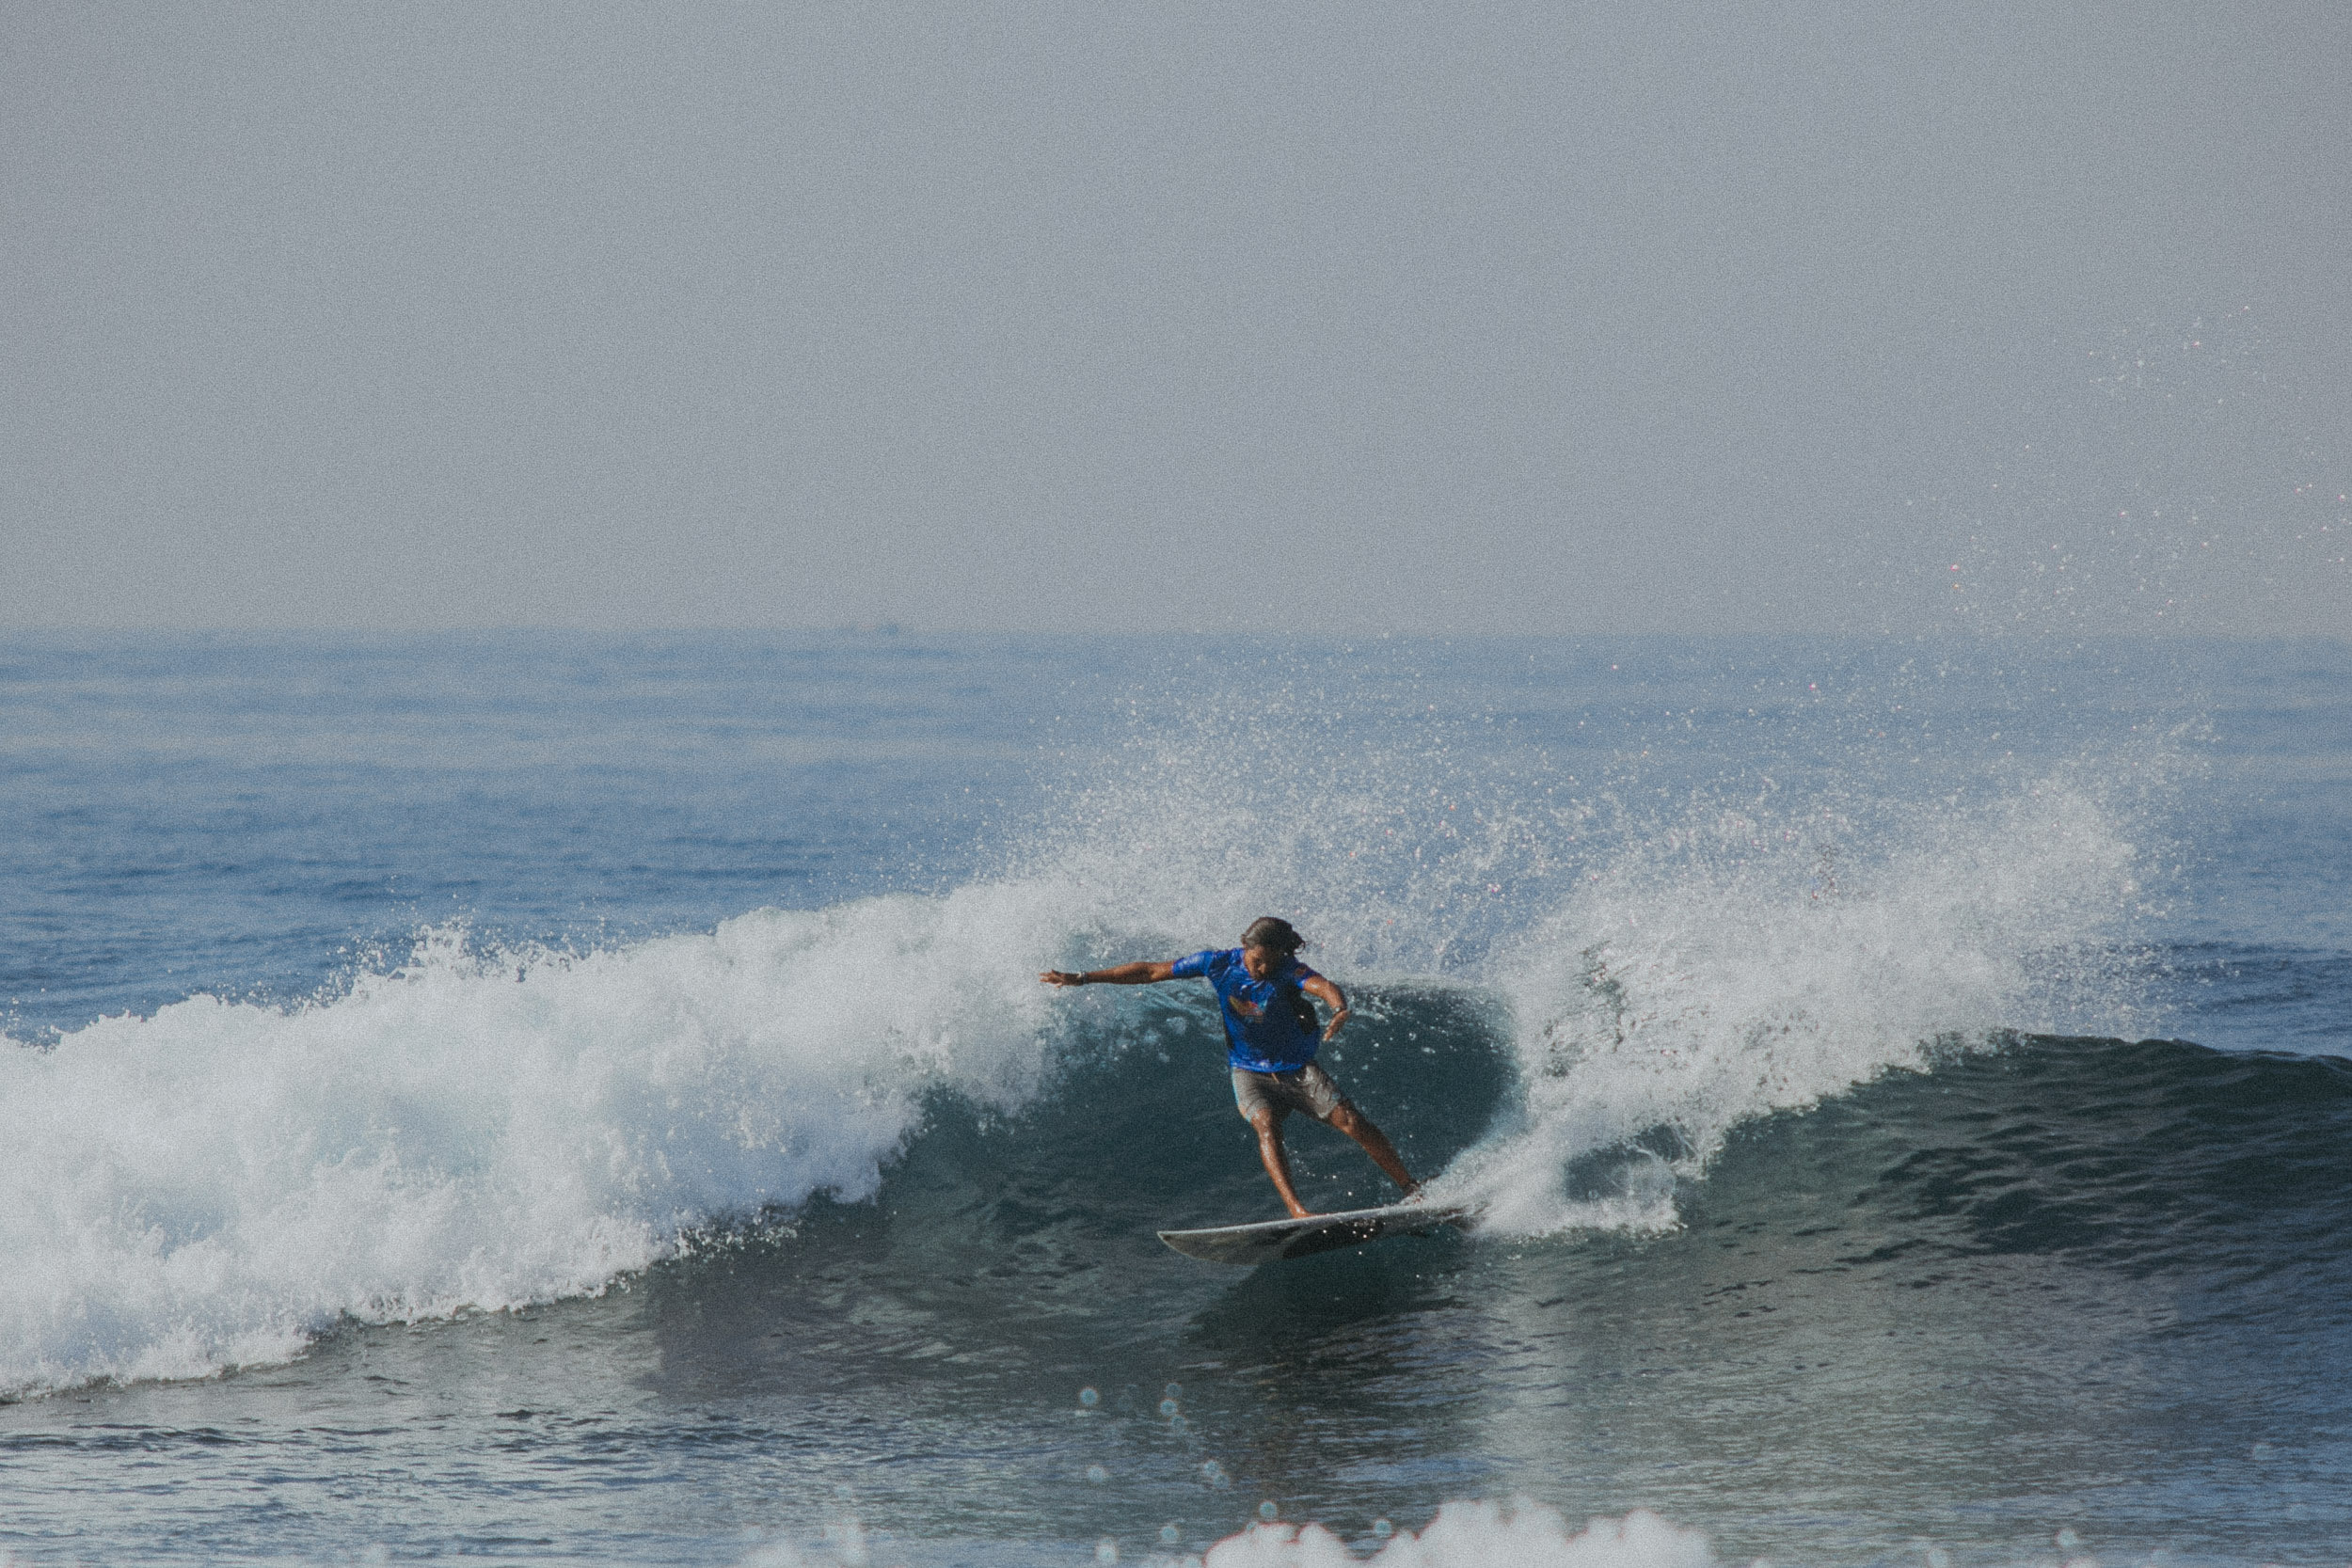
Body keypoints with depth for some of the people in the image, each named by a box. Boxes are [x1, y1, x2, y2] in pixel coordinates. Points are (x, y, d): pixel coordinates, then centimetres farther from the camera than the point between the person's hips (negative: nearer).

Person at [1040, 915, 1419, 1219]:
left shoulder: (1288, 971, -20)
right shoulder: (1220, 964, -12)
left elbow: (1325, 987, -42)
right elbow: (1151, 972, -4)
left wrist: (1339, 1010, -67)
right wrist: (1082, 979, -3)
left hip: (1298, 1069, -1)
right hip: (1251, 1072, 1)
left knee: (1350, 1121, -14)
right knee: (1266, 1124, -28)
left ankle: (1413, 1190, -4)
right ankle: (1296, 1210, -39)